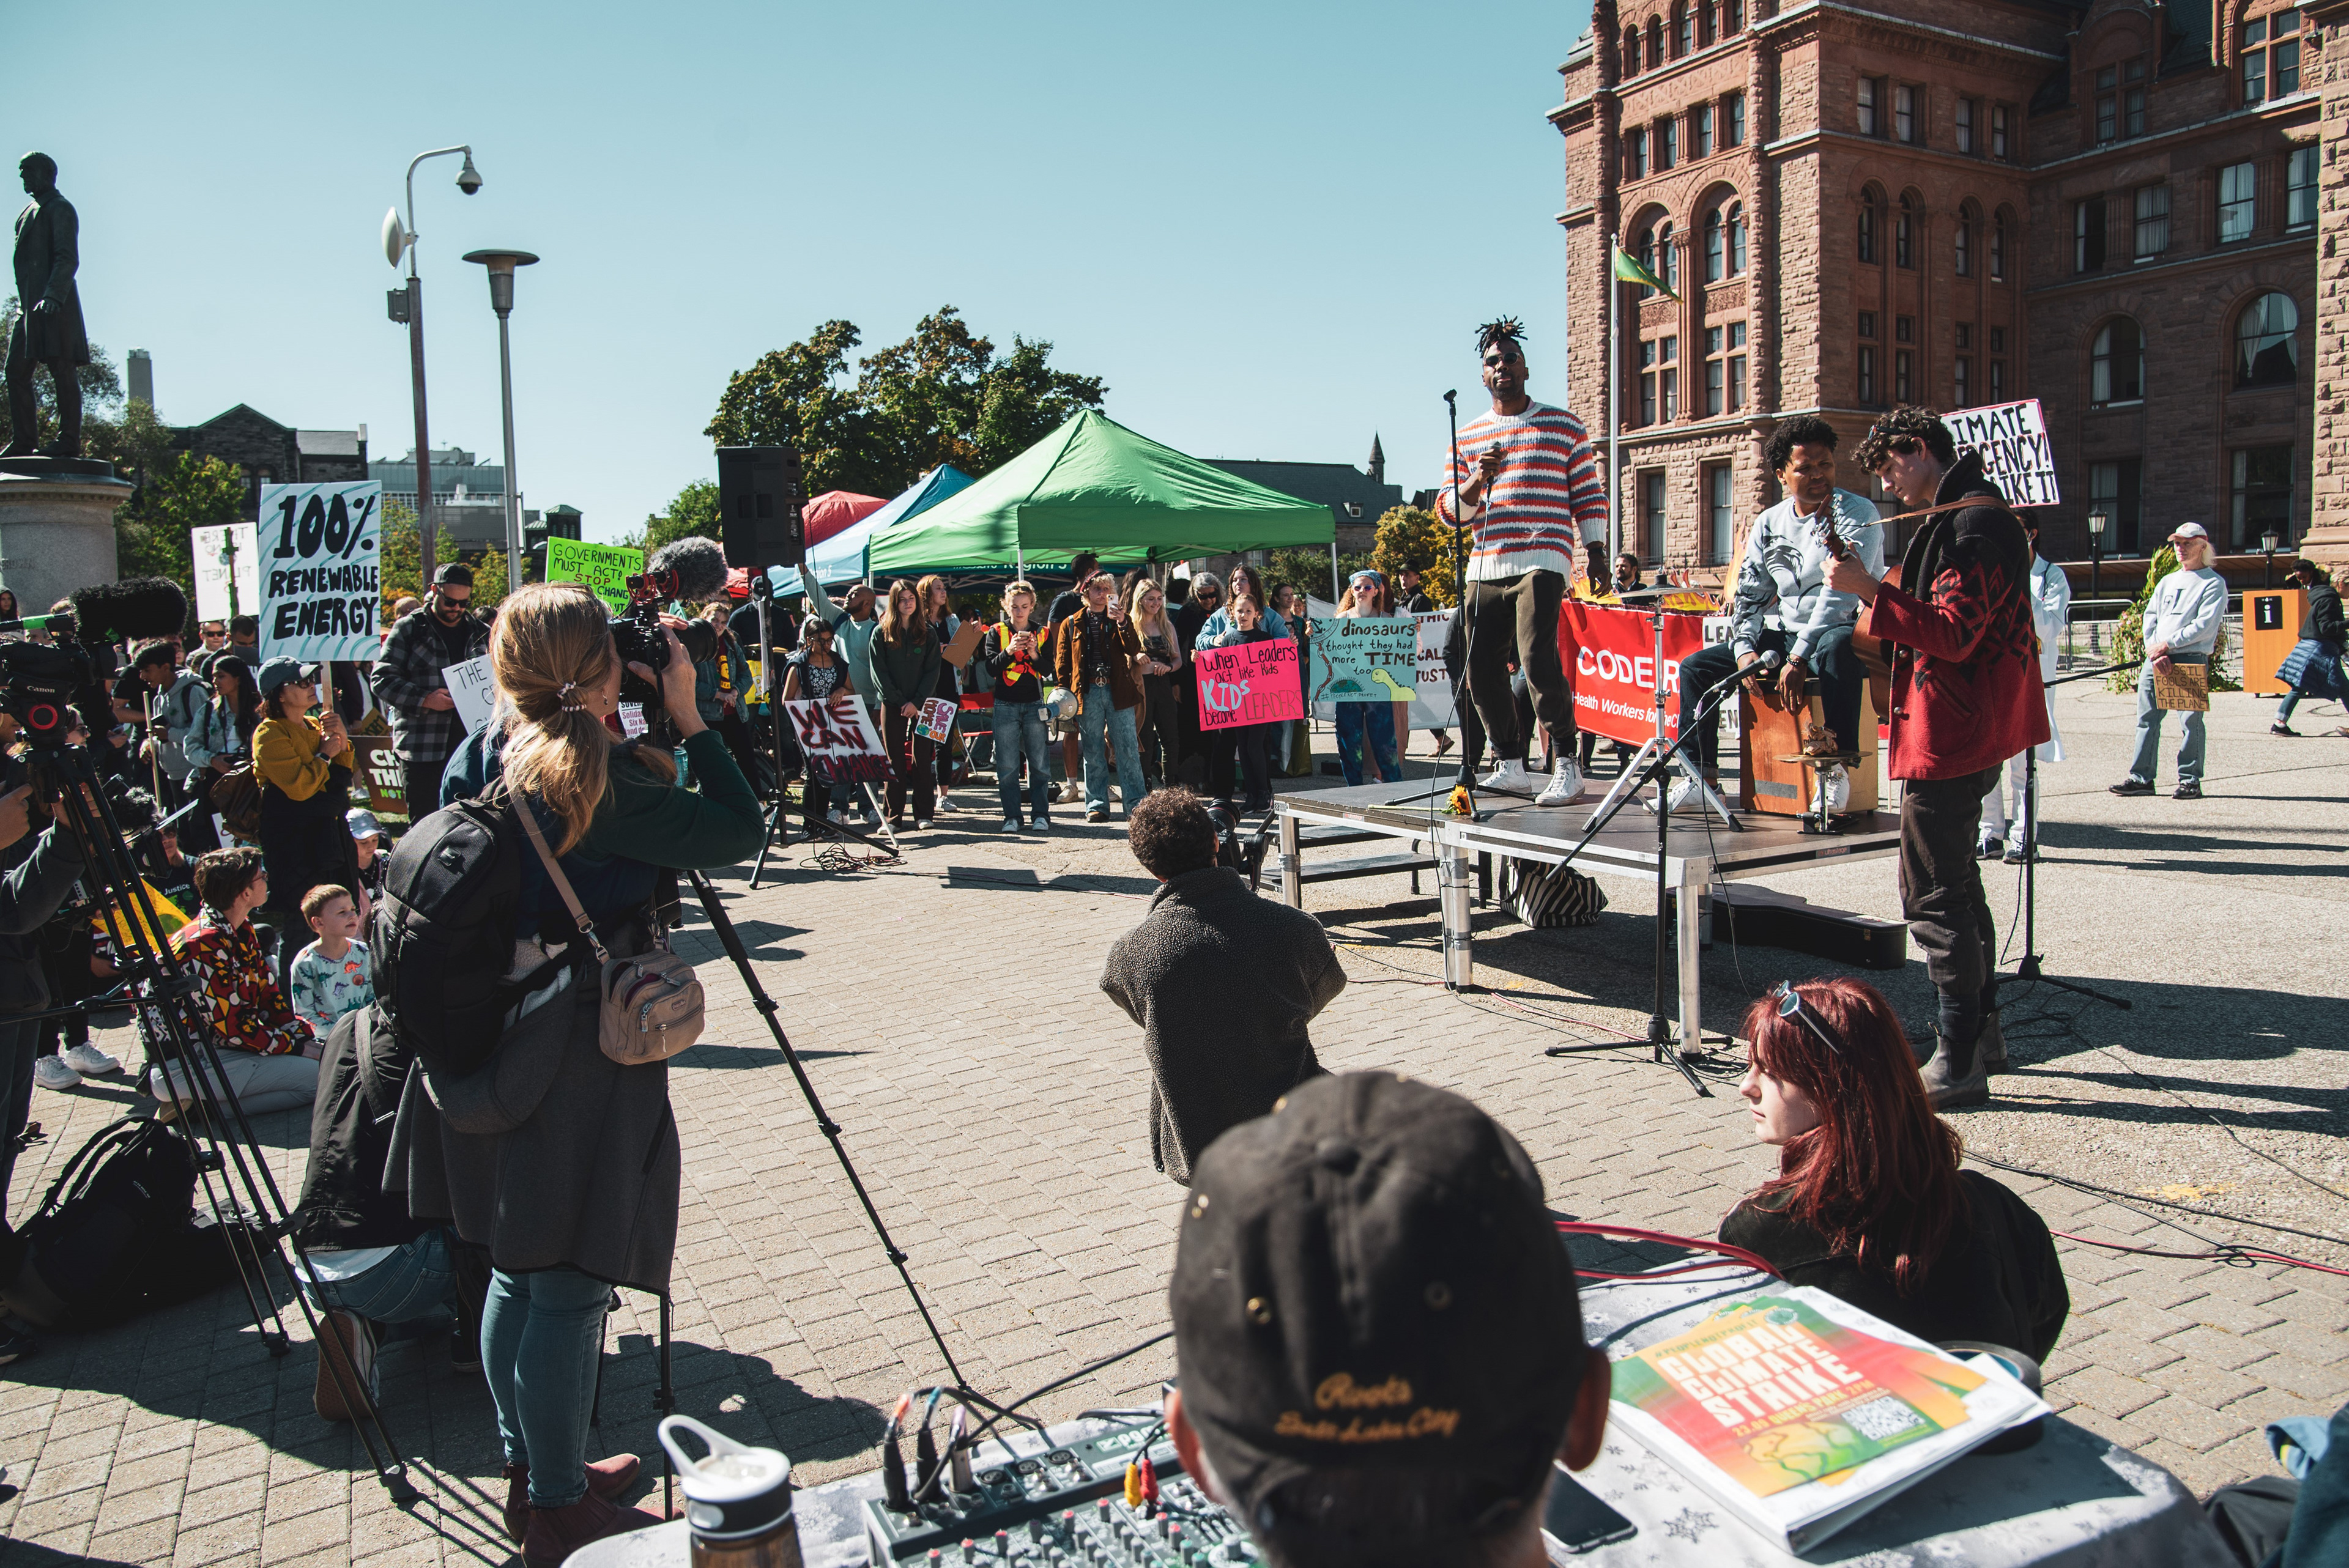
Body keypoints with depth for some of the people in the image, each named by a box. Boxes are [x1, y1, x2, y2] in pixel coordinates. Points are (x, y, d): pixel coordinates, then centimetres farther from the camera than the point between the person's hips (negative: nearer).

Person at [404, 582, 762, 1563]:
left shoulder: (482, 759, 4)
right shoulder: (602, 780, -19)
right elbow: (738, 831, -14)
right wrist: (690, 718, -8)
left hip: (496, 1036, 9)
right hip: (582, 1052, -8)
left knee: (520, 1269, 19)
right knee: (568, 1284, 3)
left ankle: (531, 1469, 35)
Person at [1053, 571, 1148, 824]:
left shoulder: (1119, 620, 12)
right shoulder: (1071, 624, 11)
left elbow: (1134, 650, -2)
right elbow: (1061, 663, 11)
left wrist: (1122, 623, -15)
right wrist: (1066, 695, 2)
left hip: (1118, 691, 0)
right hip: (1087, 694, 0)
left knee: (1128, 750, -3)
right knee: (1093, 753, 4)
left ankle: (1135, 804, 1)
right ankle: (1097, 805, 11)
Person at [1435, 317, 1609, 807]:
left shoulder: (1563, 426, 9)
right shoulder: (1468, 436, 16)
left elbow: (1589, 496, 9)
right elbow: (1449, 511, 11)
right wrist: (1476, 480, -8)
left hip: (1542, 561, -4)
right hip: (1484, 569, 5)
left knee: (1538, 659, -20)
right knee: (1481, 671, 1)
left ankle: (1567, 767, -11)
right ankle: (1512, 767, 14)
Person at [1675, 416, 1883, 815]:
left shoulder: (1857, 513, -9)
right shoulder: (1769, 524, 9)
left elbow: (1841, 592, -20)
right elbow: (1748, 595, 10)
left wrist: (1799, 658, -28)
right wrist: (1746, 650, -9)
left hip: (1842, 633, -6)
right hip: (1785, 636, 6)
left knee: (1837, 646, -41)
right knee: (1697, 666, -3)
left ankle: (1836, 772, -30)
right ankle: (1701, 778, -1)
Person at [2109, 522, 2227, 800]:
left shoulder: (2213, 583, 2)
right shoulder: (2167, 582, 21)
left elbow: (2204, 626, -9)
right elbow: (2150, 618, 12)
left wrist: (2166, 644, -12)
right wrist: (2154, 650, -5)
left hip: (2191, 660, -6)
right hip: (2156, 660, 6)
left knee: (2190, 721, -6)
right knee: (2146, 718, 3)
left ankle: (2190, 780, 0)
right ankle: (2141, 777, 7)